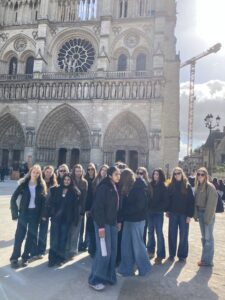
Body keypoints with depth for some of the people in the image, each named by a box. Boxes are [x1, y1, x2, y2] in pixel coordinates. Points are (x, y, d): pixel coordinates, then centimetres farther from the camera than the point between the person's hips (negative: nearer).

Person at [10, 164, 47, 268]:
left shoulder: (42, 186, -1)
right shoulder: (23, 184, -4)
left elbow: (44, 201, 0)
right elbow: (14, 198, -3)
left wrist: (42, 215, -6)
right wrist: (15, 212, -9)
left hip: (35, 214, 1)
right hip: (24, 213, -1)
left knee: (31, 236, 9)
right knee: (19, 235, 2)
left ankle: (25, 257, 25)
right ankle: (14, 258, 16)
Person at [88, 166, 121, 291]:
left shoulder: (115, 188, 9)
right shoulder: (103, 187, -15)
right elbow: (98, 207, -18)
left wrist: (118, 221, 12)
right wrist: (100, 226, -20)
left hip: (112, 222, 8)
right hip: (103, 222, -8)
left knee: (113, 250, 12)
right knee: (104, 251, -3)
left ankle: (108, 276, 28)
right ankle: (94, 279, 13)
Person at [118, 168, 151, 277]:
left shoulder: (139, 188, -14)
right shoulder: (127, 188, 7)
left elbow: (139, 205, -18)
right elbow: (125, 203, 9)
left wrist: (125, 211, -14)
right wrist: (123, 214, -5)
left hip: (137, 220, -7)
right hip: (128, 219, 7)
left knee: (137, 244, 6)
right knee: (126, 245, 10)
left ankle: (144, 267, 27)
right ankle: (127, 269, 23)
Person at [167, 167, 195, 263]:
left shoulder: (187, 186, -3)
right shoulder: (171, 186, 4)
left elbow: (191, 201, -5)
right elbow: (168, 199, 7)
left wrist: (190, 215, -10)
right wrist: (167, 210, 1)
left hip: (184, 214, -2)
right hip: (173, 213, 2)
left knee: (183, 235, 6)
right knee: (172, 234, 7)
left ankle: (182, 255, 19)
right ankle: (172, 254, 21)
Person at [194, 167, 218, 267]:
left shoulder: (210, 187, -13)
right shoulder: (198, 186, 8)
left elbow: (211, 204, -16)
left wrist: (208, 217, -18)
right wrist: (196, 214, 7)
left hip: (208, 214, -7)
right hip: (200, 213, 7)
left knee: (208, 237, 1)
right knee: (204, 237, 14)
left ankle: (207, 260, 10)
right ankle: (205, 258, 25)